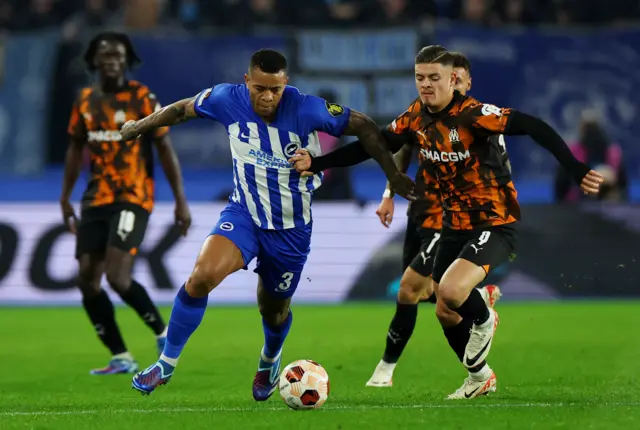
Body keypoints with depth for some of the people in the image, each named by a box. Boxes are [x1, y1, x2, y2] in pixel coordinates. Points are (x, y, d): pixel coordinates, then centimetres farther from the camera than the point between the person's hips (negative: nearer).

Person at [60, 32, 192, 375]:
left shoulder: (142, 99, -7)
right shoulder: (85, 101, 8)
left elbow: (165, 149, -5)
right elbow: (76, 148, 18)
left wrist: (180, 200, -9)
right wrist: (65, 198, 16)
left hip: (133, 199, -6)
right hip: (95, 201, 6)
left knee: (118, 277, -19)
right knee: (87, 281, 0)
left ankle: (162, 332, 5)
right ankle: (121, 359, 10)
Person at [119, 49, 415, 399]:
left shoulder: (307, 110, -22)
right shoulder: (227, 100, -14)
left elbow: (362, 127, -12)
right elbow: (183, 109, 6)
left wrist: (393, 175, -13)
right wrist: (138, 127, 19)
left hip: (291, 228, -1)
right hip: (243, 213, 1)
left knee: (274, 309, 14)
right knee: (202, 276, -25)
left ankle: (269, 361, 52)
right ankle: (166, 364, -10)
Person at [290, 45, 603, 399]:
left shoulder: (472, 114, -24)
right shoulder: (416, 117, -2)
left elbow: (534, 128, -30)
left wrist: (576, 170, -39)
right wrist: (316, 164, 3)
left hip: (495, 223, -8)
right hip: (454, 224, 8)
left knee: (451, 290, -28)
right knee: (445, 312, 13)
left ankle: (484, 321, 7)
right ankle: (480, 377, 38)